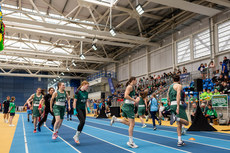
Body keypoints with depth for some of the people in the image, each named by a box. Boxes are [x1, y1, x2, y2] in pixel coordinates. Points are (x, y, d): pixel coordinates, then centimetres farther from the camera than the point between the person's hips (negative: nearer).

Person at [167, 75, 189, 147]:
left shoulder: (170, 87, 21)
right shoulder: (179, 86, -1)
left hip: (172, 105, 8)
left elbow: (168, 99, 22)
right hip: (178, 104, -7)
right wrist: (178, 107, -24)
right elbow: (178, 95, -17)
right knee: (186, 122, -4)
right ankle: (175, 118, -30)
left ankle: (180, 141, 9)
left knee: (179, 123, 12)